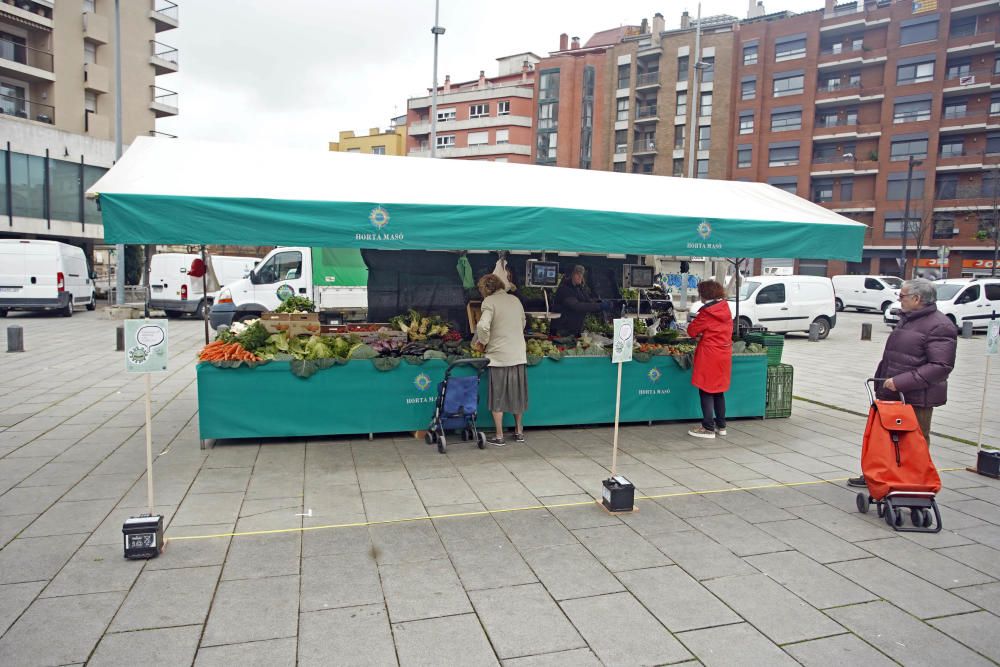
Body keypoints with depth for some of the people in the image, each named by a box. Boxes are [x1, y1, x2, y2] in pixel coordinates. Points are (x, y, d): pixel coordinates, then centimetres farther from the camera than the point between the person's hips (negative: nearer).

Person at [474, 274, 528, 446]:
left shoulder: (489, 301, -9)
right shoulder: (515, 299, 10)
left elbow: (483, 325, -22)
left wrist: (482, 343, -6)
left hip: (498, 356, -5)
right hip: (518, 355, 6)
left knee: (498, 397, 5)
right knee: (517, 395, 17)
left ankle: (499, 436, 10)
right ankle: (519, 431, 27)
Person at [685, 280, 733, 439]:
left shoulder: (706, 312, -15)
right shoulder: (726, 309, 6)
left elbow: (692, 331, -9)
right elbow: (728, 329, 15)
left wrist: (698, 335, 13)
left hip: (709, 356, -8)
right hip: (724, 353, 8)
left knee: (706, 391, -1)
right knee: (719, 391, 16)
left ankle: (708, 428, 1)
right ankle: (721, 426, 22)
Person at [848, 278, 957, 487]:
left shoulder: (940, 326, -15)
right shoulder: (907, 319, 15)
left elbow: (941, 366, -22)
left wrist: (900, 382, -24)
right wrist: (881, 381, 20)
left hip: (915, 398, -9)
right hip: (891, 395, 9)